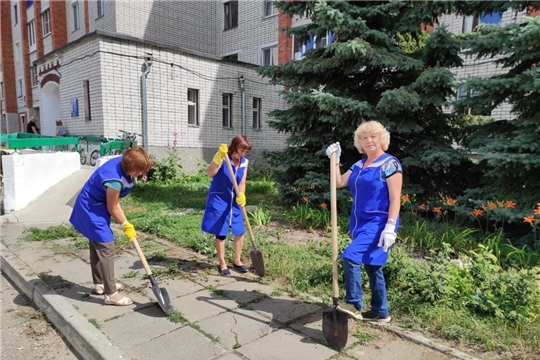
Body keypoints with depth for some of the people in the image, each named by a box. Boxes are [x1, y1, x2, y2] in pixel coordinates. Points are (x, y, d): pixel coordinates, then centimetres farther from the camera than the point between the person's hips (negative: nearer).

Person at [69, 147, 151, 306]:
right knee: (106, 247, -9)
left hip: (93, 205, 11)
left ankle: (99, 283, 36)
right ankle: (111, 294, -1)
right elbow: (112, 208, -21)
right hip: (92, 208, -10)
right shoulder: (115, 180, -35)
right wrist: (126, 225, -8)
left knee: (97, 245, 20)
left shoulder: (122, 163, -9)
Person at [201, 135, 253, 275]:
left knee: (240, 231, 9)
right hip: (219, 200, -5)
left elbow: (242, 183, 0)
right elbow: (210, 173, -29)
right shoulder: (222, 157, -14)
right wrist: (218, 157, -40)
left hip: (234, 201, 6)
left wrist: (241, 195, -19)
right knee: (220, 233, 1)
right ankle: (222, 264, 17)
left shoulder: (244, 162, 1)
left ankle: (237, 261, 27)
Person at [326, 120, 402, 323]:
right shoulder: (359, 165, 13)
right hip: (360, 223, 8)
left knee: (350, 257, -21)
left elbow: (395, 198, -16)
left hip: (378, 223, -8)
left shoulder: (389, 163, -10)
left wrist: (390, 226, -23)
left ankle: (354, 304, -6)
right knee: (371, 265, 14)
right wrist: (335, 160, 3)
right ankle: (380, 312, 27)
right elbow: (339, 183, 13)